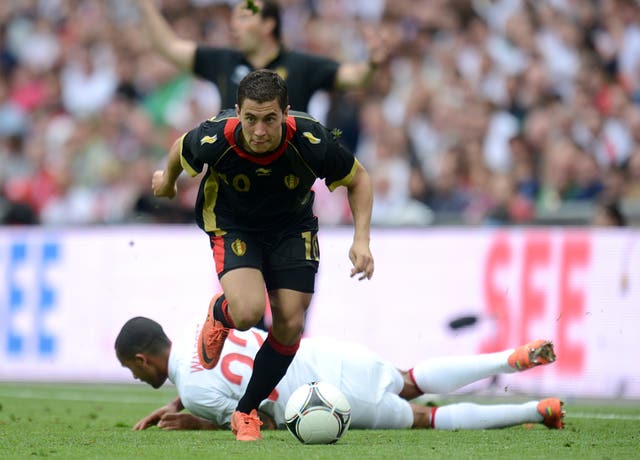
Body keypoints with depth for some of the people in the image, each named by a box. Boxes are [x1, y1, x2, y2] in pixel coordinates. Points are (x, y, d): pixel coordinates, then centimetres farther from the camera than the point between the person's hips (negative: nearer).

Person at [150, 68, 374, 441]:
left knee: (289, 323, -6)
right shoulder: (215, 140, -31)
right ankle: (219, 317, 15)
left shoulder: (313, 141, -30)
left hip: (292, 228, 2)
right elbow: (182, 149, -4)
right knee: (248, 312, -26)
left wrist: (362, 239, -19)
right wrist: (167, 180, 17)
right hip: (233, 225, -2)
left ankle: (247, 411, 17)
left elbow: (358, 179, -10)